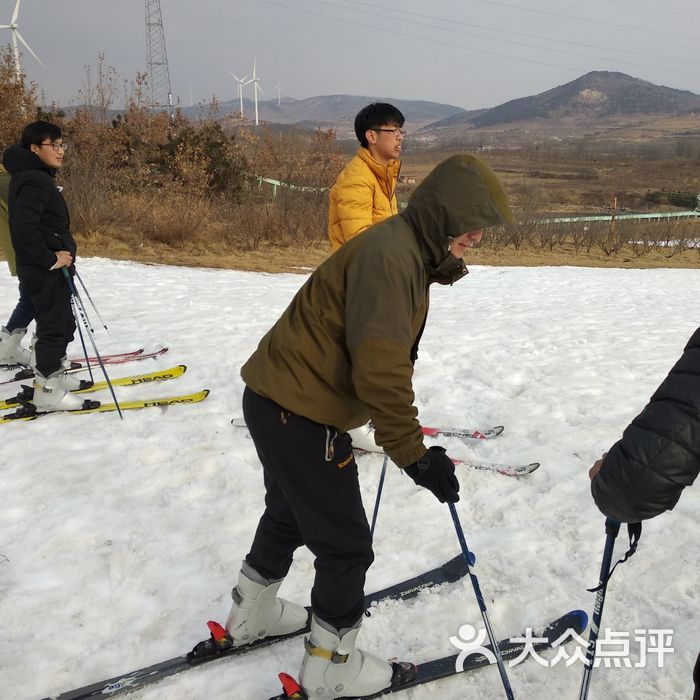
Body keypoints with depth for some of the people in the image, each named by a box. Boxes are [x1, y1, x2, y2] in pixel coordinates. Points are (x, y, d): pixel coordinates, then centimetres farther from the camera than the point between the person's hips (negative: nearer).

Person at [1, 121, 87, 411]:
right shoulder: (34, 181, -19)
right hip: (43, 271, -10)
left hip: (52, 268, 10)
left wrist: (63, 251, 12)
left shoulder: (39, 177, 14)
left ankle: (54, 375, 34)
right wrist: (51, 260, -21)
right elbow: (24, 228, -27)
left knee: (63, 324, 19)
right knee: (54, 327, -3)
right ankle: (46, 392, 6)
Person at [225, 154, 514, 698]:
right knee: (347, 545, 4)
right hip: (299, 415, -11)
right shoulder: (391, 254, -23)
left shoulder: (408, 251, 9)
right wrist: (413, 453, -25)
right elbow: (379, 368, -30)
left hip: (279, 402, 11)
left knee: (290, 513, 29)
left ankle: (252, 615, 51)